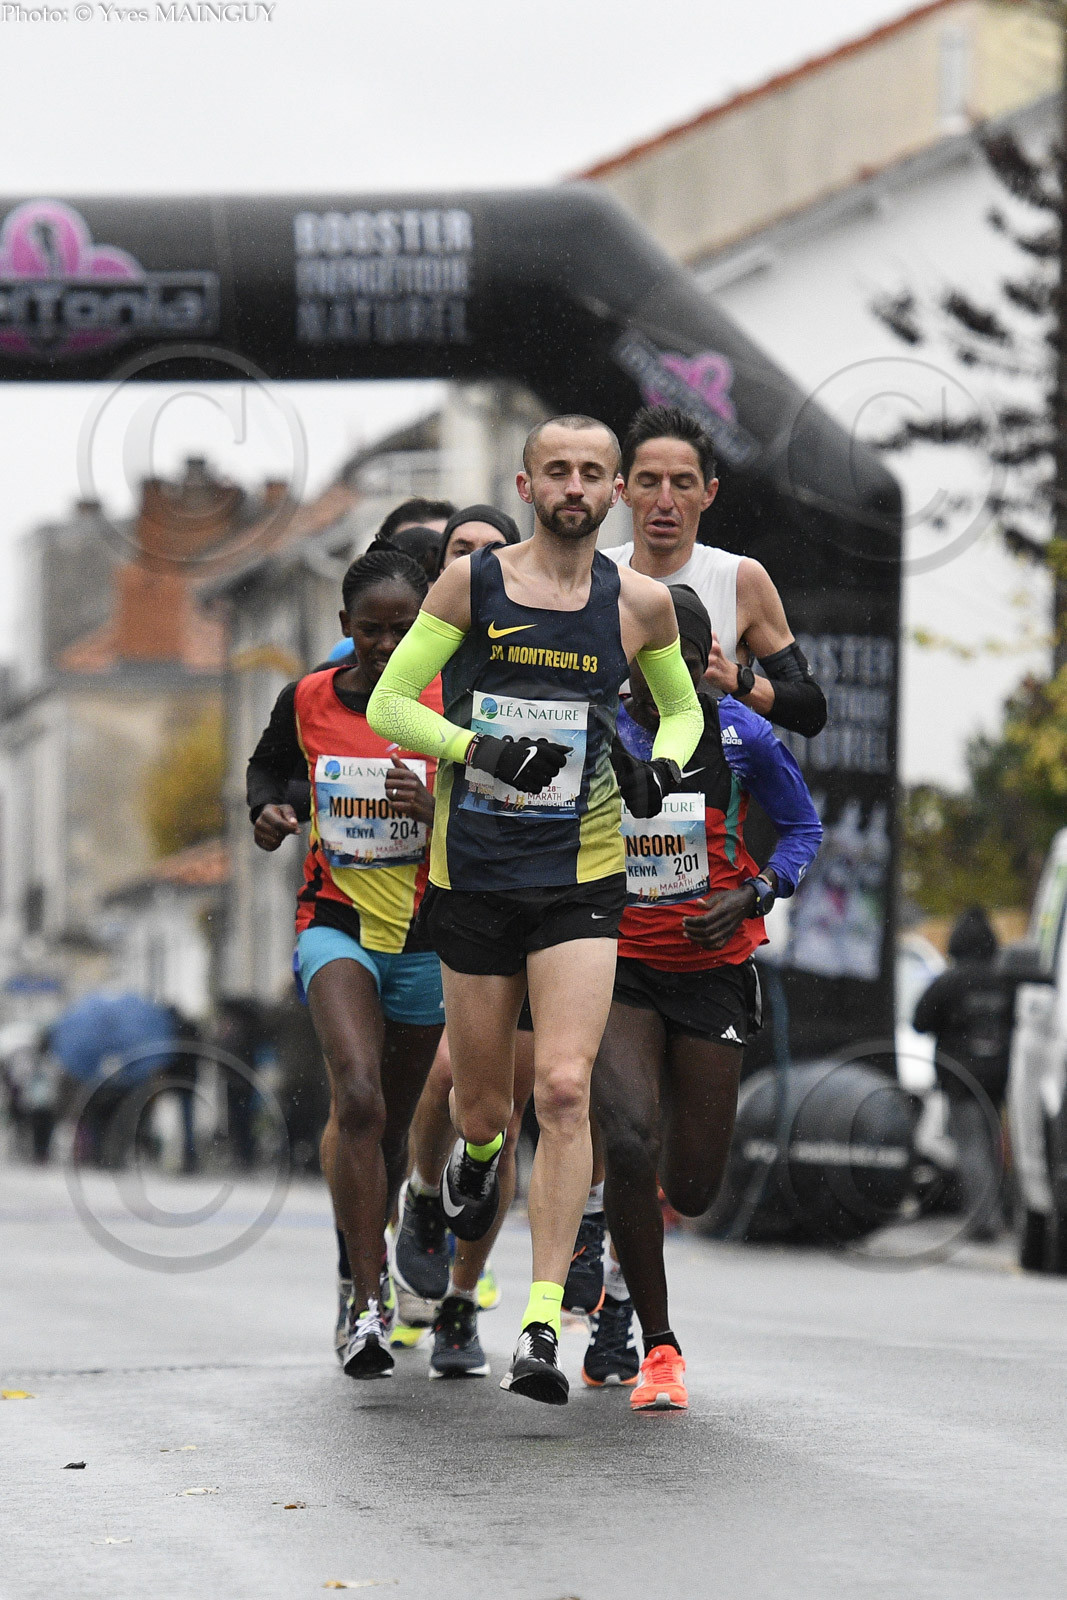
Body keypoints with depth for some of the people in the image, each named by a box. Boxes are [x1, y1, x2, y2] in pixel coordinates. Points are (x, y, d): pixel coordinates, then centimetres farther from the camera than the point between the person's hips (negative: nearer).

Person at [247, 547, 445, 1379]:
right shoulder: (308, 700, -1)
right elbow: (269, 766, 20)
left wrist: (432, 808, -26)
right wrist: (269, 811, -2)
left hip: (426, 936, 1)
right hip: (337, 926, -1)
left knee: (391, 1122, 13)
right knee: (358, 1101, -23)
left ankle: (362, 1261, 43)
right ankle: (367, 1305, -22)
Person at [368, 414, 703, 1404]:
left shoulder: (641, 604, 2)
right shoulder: (472, 582, -1)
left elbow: (682, 706, 18)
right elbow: (387, 706, -1)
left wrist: (663, 764, -3)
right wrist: (479, 747, -17)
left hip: (580, 877, 0)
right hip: (472, 873, 1)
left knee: (564, 1091, -15)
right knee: (485, 1104, 10)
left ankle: (542, 1325, -12)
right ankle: (476, 1156, 50)